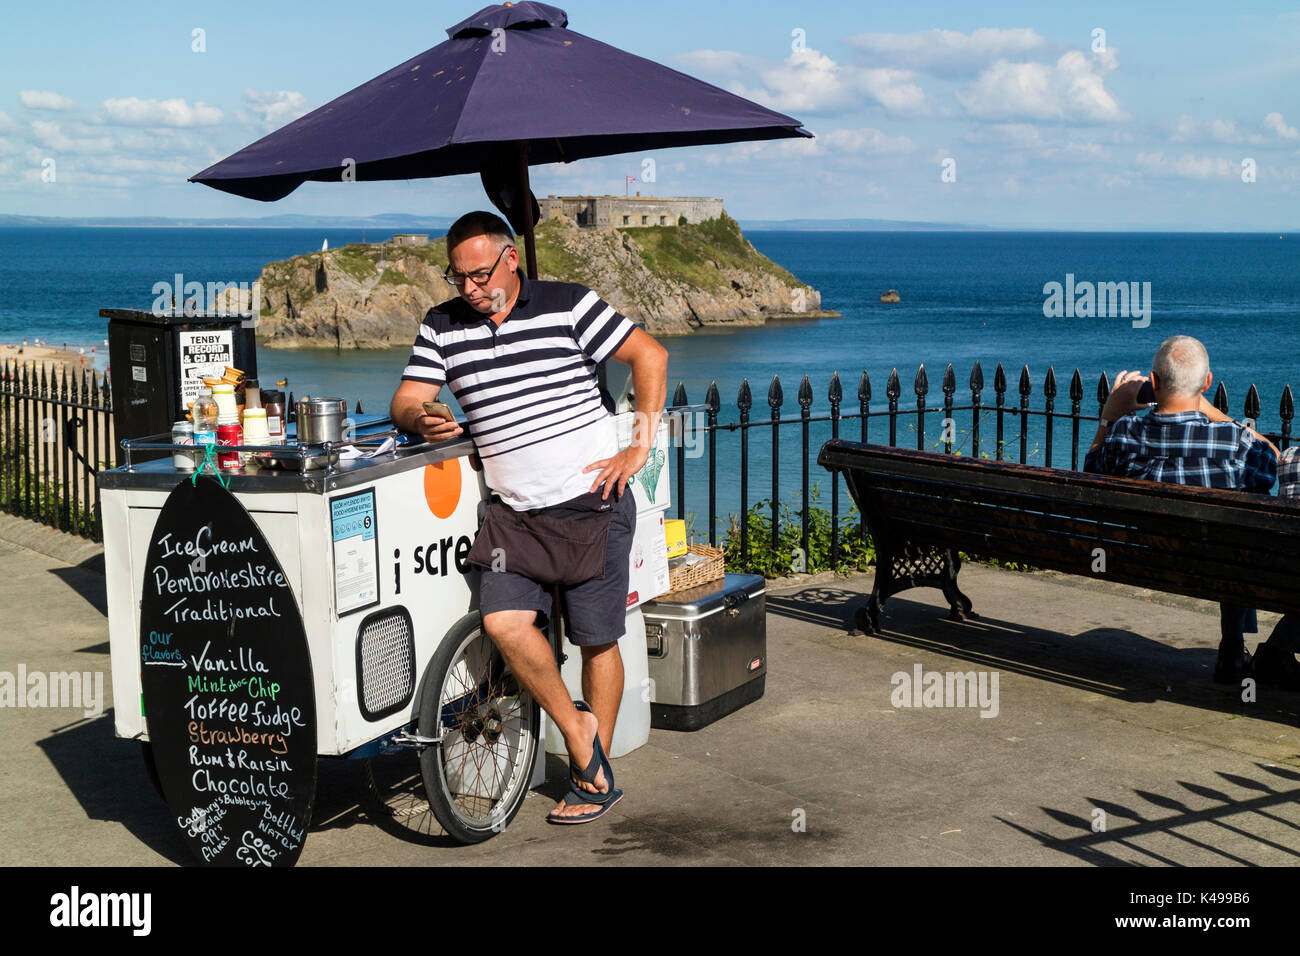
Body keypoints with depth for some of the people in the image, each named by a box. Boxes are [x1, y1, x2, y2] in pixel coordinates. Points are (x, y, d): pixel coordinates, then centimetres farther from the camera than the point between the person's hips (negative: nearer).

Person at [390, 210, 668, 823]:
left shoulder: (567, 306, -4)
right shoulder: (442, 327, 7)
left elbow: (649, 355, -1)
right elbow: (406, 401, 6)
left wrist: (640, 447, -6)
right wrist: (421, 420, -19)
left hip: (591, 502, -3)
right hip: (514, 512, 3)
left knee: (597, 640, 2)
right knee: (502, 621, -17)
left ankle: (597, 779, 16)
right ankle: (576, 728, 6)